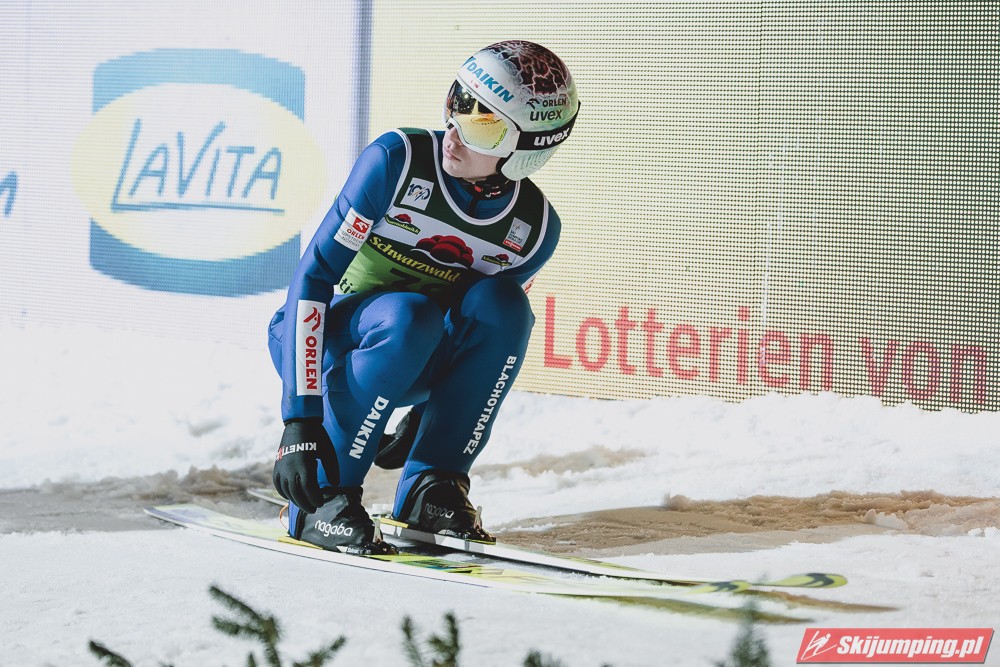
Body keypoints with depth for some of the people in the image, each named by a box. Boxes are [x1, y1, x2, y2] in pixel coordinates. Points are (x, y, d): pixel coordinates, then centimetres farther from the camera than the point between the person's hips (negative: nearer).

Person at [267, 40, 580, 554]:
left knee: (500, 303, -24)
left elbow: (494, 331, 8)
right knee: (407, 316, -35)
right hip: (323, 346, -4)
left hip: (410, 367, 4)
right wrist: (300, 421, -31)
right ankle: (322, 495, -22)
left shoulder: (536, 227, -9)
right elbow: (314, 272, -24)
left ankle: (429, 490, -16)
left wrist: (424, 423, 9)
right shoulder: (398, 160, -23)